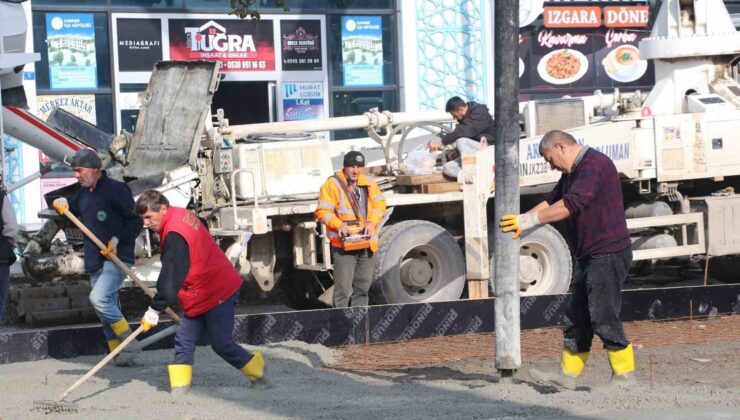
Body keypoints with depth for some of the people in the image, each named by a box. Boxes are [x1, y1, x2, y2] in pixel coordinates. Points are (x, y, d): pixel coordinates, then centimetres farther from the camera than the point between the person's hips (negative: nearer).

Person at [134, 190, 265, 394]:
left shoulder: (175, 235, -24)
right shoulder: (182, 216, 7)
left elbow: (171, 278, -27)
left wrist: (154, 310, -23)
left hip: (218, 293, -10)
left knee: (221, 343, -5)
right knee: (184, 339, 2)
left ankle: (258, 372, 14)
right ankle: (180, 390, -1)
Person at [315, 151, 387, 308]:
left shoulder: (369, 183, 12)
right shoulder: (332, 184, -5)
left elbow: (380, 204, 7)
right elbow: (322, 211, -8)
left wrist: (372, 221, -12)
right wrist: (339, 224, -24)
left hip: (367, 243, 6)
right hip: (344, 244, -6)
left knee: (362, 286, 14)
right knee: (343, 287, -9)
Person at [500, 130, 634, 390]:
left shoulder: (594, 164, -16)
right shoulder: (572, 172, 18)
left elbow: (570, 205, -26)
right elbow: (551, 201, 21)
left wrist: (529, 220, -24)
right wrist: (521, 221, 8)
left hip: (608, 254, -10)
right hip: (588, 256, 10)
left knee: (604, 318, -8)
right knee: (576, 318, 11)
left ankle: (624, 375, 0)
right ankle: (568, 374, 15)